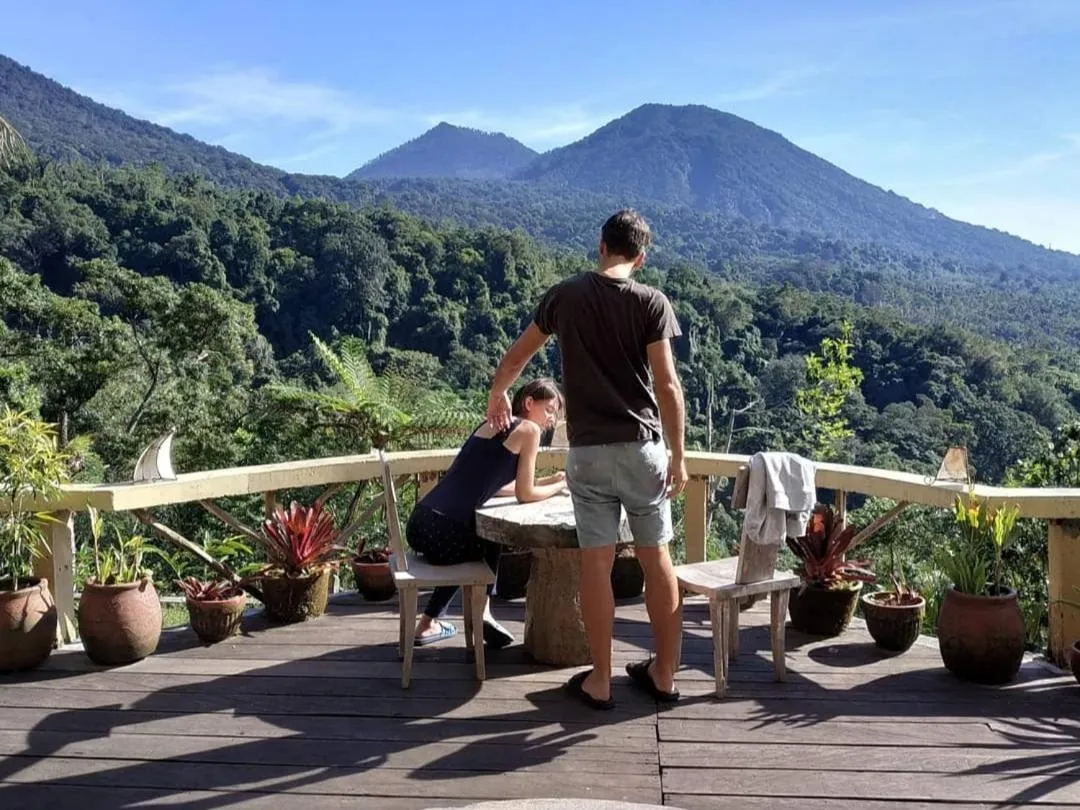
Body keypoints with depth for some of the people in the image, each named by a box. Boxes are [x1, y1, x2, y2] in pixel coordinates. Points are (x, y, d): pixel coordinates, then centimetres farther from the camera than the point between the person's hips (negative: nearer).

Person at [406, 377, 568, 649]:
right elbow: (524, 494, 0)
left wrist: (548, 481, 28)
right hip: (443, 534, -7)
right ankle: (483, 611, 17)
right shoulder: (528, 430, -2)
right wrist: (558, 487, 17)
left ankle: (428, 624, 35)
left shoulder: (493, 425, 21)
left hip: (420, 524, 7)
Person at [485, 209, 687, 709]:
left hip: (587, 451, 1)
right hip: (642, 447, 0)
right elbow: (667, 386, -8)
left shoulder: (564, 296, 3)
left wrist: (496, 396, 34)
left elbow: (515, 358, 14)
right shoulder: (651, 302, -3)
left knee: (596, 563, 5)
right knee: (656, 558, 11)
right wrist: (678, 455, -1)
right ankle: (664, 675, 20)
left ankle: (599, 682, 13)